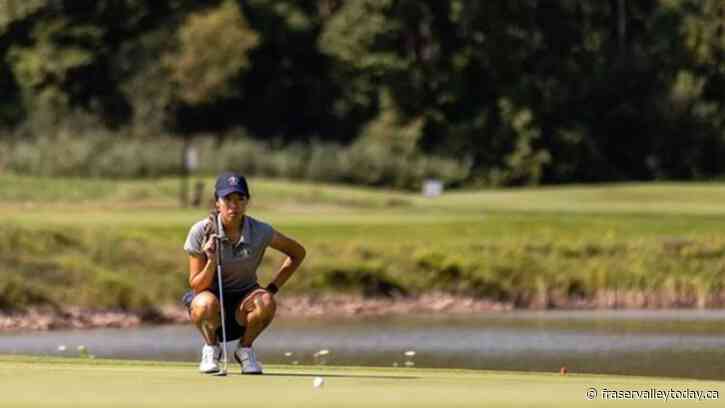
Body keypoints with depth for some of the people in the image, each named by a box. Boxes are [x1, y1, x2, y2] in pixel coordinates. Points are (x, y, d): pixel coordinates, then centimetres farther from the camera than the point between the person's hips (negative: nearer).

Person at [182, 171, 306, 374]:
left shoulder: (260, 232, -11)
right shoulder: (201, 232, -14)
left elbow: (298, 253, 5)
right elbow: (196, 286, -13)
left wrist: (272, 288, -3)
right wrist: (211, 262, -33)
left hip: (243, 301, 1)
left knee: (266, 302, -32)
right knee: (207, 303, -37)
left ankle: (245, 348, -2)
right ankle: (211, 348, -4)